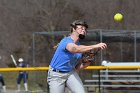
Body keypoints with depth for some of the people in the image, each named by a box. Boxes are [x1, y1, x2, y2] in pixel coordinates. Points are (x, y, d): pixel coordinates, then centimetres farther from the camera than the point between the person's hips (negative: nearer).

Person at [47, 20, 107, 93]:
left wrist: (87, 63, -13)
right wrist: (95, 46, -51)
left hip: (71, 73, 6)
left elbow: (77, 67, 8)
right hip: (56, 75, -6)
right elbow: (75, 49, -43)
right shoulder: (66, 41, -19)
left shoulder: (80, 46, 5)